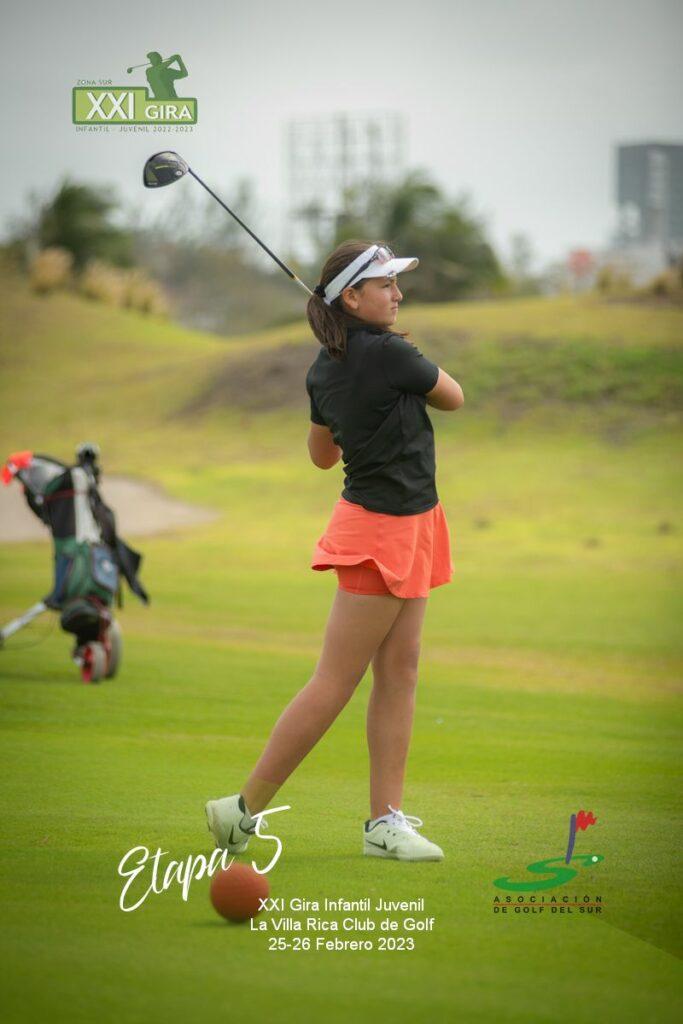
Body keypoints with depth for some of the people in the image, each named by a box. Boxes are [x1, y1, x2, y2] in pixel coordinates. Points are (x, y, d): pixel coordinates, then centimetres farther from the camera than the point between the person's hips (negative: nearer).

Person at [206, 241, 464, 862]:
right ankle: (245, 809, 2)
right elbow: (454, 398, -2)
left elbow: (322, 454, 20)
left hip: (408, 529, 9)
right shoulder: (389, 354, -19)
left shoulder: (327, 368, 6)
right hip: (383, 529, -9)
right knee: (335, 683, -4)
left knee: (400, 672, 8)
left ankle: (385, 821, 9)